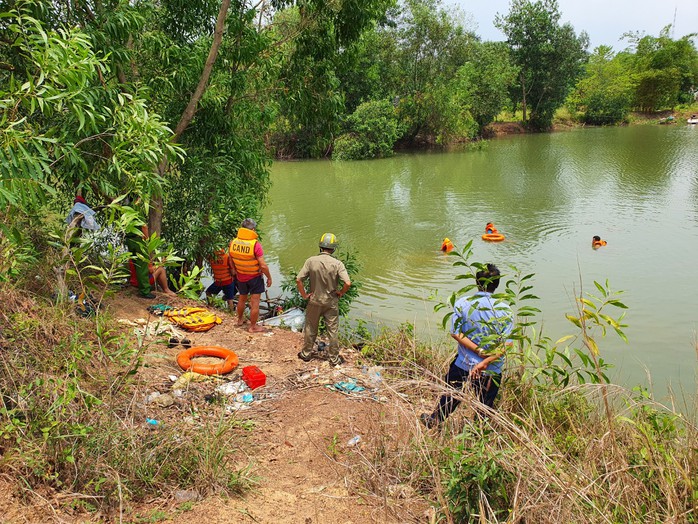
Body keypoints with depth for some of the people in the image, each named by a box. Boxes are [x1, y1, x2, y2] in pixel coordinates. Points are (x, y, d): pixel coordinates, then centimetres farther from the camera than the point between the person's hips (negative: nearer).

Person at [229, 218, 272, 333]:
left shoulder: (233, 243, -10)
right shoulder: (255, 245, -25)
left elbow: (231, 262, 4)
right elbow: (263, 265, -22)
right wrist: (269, 277, -7)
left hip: (240, 277, 5)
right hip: (255, 277, -5)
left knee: (242, 299, 25)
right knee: (255, 302, 7)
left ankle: (240, 319, 44)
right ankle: (253, 327, 16)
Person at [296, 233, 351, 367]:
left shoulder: (311, 261, -12)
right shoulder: (337, 264, -15)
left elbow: (298, 280, -13)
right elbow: (348, 283, -22)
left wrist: (304, 294, 0)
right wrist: (340, 293, -4)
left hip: (314, 301, 1)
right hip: (331, 303, -1)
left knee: (310, 329, 18)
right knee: (333, 331, 12)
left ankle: (306, 354, 32)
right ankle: (334, 358, 22)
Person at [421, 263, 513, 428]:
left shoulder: (461, 303, -11)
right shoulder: (504, 309, -13)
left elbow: (456, 333, -14)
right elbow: (507, 343, -17)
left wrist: (480, 352, -16)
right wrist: (485, 361, -21)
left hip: (463, 364, 2)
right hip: (492, 371, -1)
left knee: (451, 395, 26)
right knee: (485, 406, 19)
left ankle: (433, 421, 46)